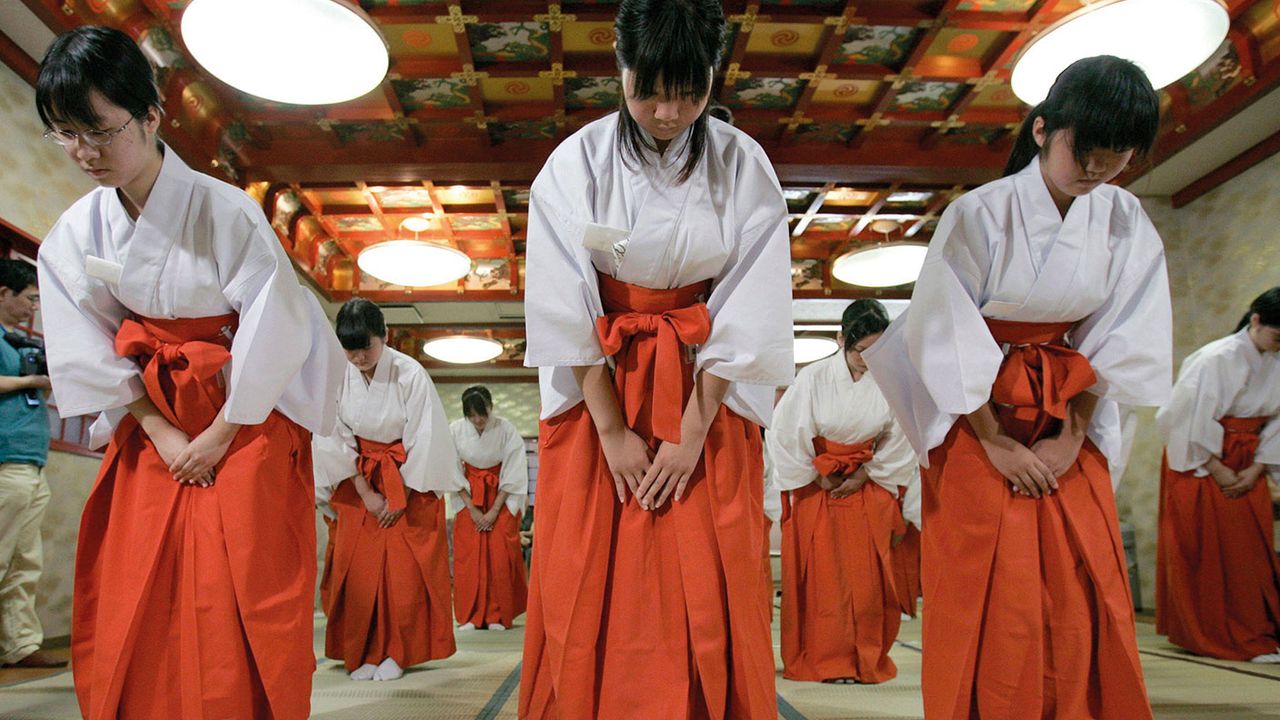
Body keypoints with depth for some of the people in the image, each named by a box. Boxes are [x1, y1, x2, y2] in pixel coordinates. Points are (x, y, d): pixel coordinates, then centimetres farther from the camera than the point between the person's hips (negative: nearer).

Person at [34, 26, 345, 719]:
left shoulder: (225, 211, -16)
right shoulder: (75, 232, 0)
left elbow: (275, 334, -15)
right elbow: (90, 349, 3)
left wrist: (219, 435, -11)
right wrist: (161, 430, -6)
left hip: (245, 420, -4)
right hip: (150, 423, 5)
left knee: (240, 603, -2)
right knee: (134, 605, 9)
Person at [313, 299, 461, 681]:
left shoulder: (410, 374, -19)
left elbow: (424, 439, -14)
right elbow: (337, 439, -6)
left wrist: (400, 496, -12)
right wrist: (366, 493, -9)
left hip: (409, 481, -2)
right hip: (359, 481, 3)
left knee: (405, 571, -2)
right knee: (357, 570, 2)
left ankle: (396, 653, 10)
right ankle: (361, 654, 14)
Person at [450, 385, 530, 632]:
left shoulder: (506, 430, -17)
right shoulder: (455, 431, -14)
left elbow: (512, 474, -12)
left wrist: (494, 511, -14)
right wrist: (472, 509, -11)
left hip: (501, 497, -1)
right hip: (469, 497, 1)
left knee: (501, 555, -7)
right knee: (468, 555, -3)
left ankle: (498, 616, 3)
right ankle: (469, 616, 6)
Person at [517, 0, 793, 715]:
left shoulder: (744, 166, -4)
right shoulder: (576, 163, -6)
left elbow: (747, 313, -7)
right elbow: (564, 307, -8)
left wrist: (691, 431, -12)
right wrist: (613, 430, -11)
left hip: (707, 397, 0)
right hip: (599, 390, 0)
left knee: (709, 597, 3)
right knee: (588, 595, 4)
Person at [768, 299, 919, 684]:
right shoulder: (814, 377, -16)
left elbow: (897, 440, 0)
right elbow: (785, 434, -11)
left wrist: (863, 476, -5)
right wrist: (819, 478, -5)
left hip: (867, 486, 2)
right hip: (817, 486, -2)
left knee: (869, 577, 4)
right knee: (823, 576, 2)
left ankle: (867, 661, 18)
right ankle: (827, 662, 12)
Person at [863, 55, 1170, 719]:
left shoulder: (1126, 222, 1)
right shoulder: (979, 215, -13)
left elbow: (1120, 342, 2)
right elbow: (945, 337, -13)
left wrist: (1071, 438, -6)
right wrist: (997, 444, -11)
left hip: (1069, 429, 4)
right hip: (977, 422, -4)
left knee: (1087, 599, 5)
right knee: (986, 603, 0)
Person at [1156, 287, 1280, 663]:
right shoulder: (1216, 359, -17)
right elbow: (1194, 423, -16)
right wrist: (1217, 470, -12)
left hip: (1246, 467, 6)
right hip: (1203, 465, -6)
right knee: (1208, 551, 0)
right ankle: (1216, 636, 8)